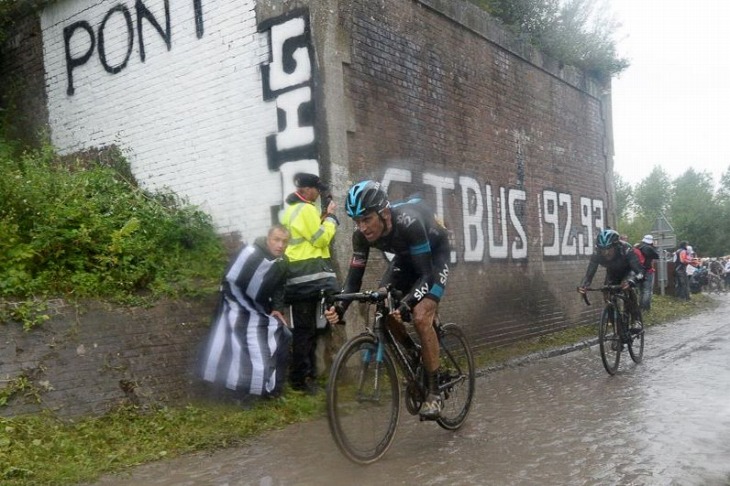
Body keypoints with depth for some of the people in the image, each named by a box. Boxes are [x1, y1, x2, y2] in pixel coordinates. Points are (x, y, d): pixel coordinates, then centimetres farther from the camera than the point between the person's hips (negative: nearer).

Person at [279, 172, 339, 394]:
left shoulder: (290, 210, 20)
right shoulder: (306, 209, -12)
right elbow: (321, 239, -12)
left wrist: (322, 218, 13)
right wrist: (331, 217, -2)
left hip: (297, 276, 10)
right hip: (310, 276, -10)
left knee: (304, 329, 12)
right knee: (308, 330, -5)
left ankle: (305, 375, 18)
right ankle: (302, 378, -1)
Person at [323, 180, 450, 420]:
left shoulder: (409, 223, -40)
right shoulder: (362, 235, -24)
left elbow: (426, 274, -38)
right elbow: (355, 276, -19)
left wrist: (406, 304, -54)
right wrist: (339, 307, -37)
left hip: (434, 255, -6)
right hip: (406, 256, 6)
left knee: (421, 317, -22)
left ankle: (434, 392, -10)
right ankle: (414, 353, 18)